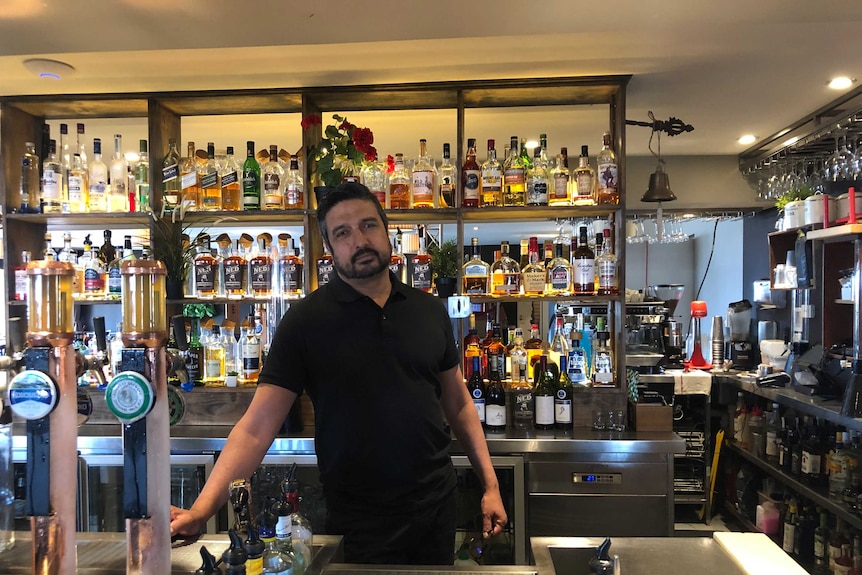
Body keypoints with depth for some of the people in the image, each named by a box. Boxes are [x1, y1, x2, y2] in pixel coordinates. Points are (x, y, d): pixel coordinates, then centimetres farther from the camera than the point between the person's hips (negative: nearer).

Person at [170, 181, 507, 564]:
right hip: (359, 519, -4)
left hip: (438, 505, 4)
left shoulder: (429, 311, 0)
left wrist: (490, 484, 4)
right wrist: (202, 509, -24)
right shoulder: (306, 320, -11)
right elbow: (257, 427, -14)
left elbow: (458, 403, 7)